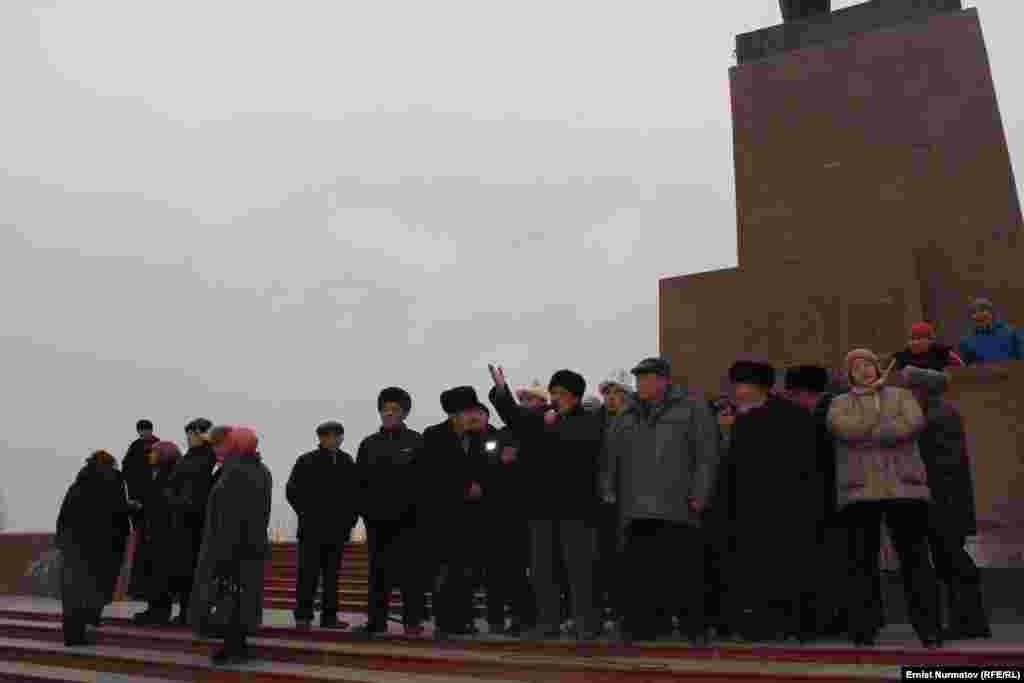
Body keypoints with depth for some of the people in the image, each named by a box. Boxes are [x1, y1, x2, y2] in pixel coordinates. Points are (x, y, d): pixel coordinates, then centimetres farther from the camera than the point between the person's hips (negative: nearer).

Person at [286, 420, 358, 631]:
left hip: (337, 532, 3)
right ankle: (303, 616, 5)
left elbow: (355, 495, 12)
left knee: (332, 575, 7)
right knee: (308, 573, -3)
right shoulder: (306, 461, 1)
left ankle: (329, 616, 14)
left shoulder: (348, 463, 8)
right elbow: (291, 490, 2)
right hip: (311, 530, -2)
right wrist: (306, 514, -2)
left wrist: (349, 520, 4)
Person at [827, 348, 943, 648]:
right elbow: (845, 430, -12)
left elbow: (912, 425, -10)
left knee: (915, 557, -2)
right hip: (859, 491, 0)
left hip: (902, 487, 0)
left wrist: (865, 435, -12)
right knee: (863, 560, -2)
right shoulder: (840, 404, 11)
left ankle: (929, 629, 5)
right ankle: (864, 631, 2)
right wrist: (886, 431, -8)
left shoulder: (902, 396, 11)